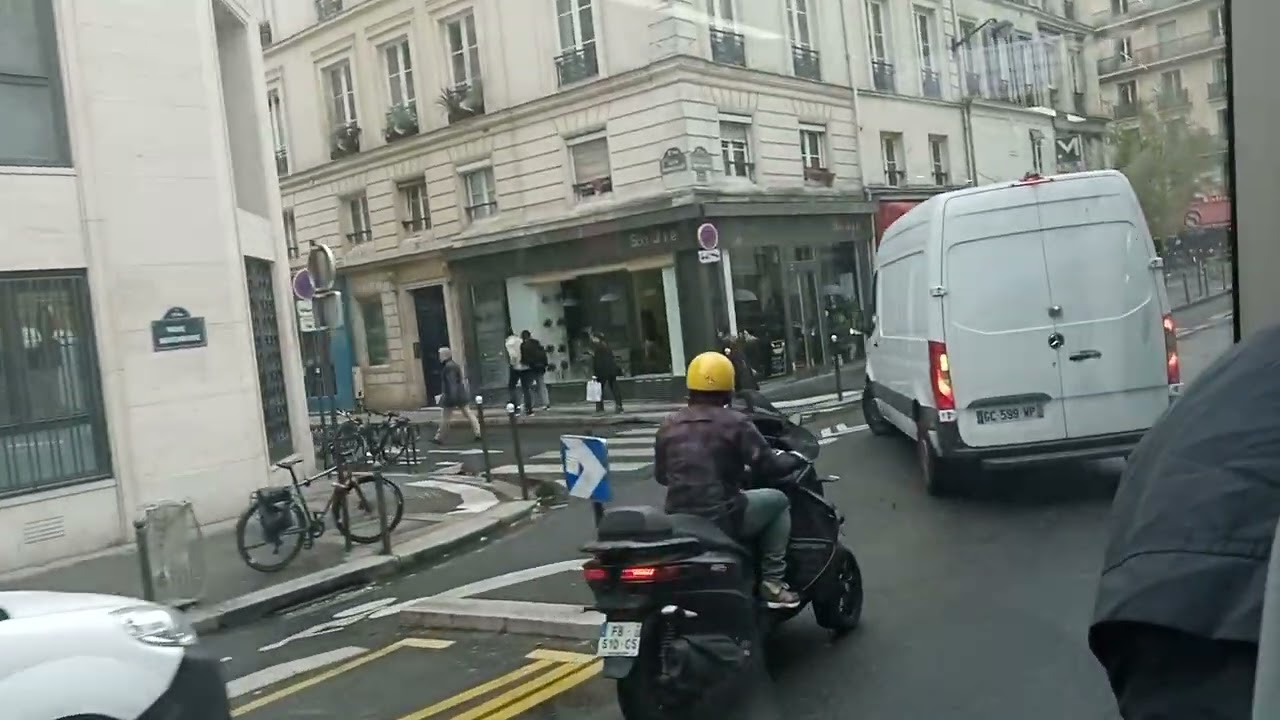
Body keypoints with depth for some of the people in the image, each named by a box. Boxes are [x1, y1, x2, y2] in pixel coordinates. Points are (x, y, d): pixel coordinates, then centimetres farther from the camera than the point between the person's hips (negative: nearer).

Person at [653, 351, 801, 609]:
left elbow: (660, 475, 16)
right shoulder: (735, 422, -9)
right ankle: (772, 581, 8)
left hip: (678, 521, 6)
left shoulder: (669, 425, 7)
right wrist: (792, 460, 13)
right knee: (778, 501, 15)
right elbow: (768, 466, -8)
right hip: (722, 517, -6)